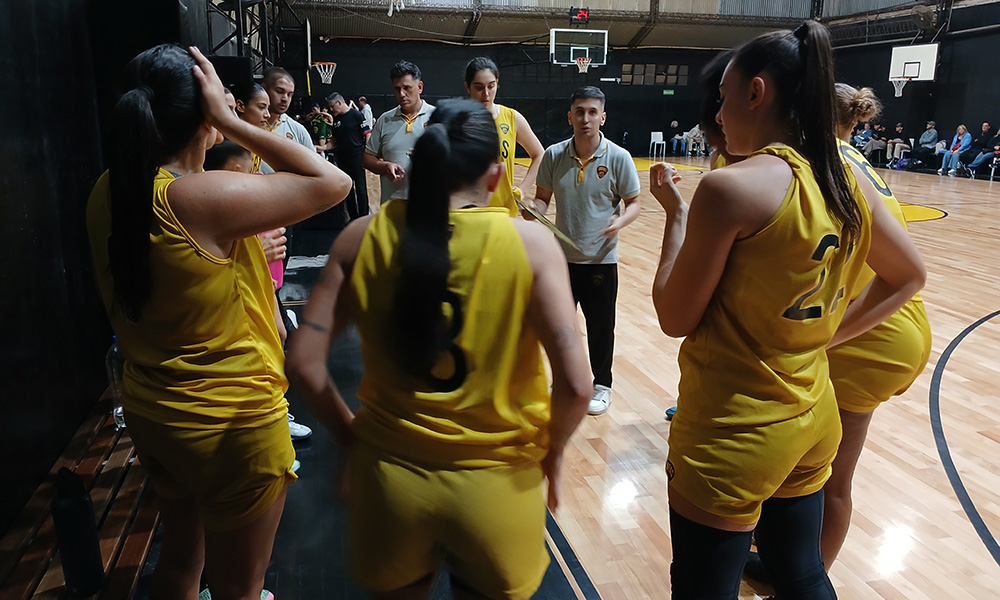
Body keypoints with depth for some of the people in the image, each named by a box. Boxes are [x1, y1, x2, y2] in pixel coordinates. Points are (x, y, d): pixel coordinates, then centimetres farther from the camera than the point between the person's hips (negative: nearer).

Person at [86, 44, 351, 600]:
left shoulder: (110, 192, -4)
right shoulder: (206, 197, -28)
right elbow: (334, 182, -23)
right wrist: (232, 122, -19)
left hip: (151, 411, 8)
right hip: (233, 423, -7)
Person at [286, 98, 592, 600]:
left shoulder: (365, 235, -8)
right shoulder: (529, 242, -13)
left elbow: (304, 363, -8)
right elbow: (575, 383, -17)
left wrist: (349, 434, 8)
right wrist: (551, 451, 2)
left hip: (389, 476, 2)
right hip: (498, 481, -1)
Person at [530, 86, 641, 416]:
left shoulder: (618, 158, -10)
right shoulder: (553, 155, -3)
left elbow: (633, 202, -4)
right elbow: (543, 197, 6)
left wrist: (621, 221, -24)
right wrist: (536, 210, -16)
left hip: (600, 259, -3)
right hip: (561, 256, 3)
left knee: (600, 326, 8)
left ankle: (601, 385, 28)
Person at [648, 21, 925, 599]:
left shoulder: (731, 186, -21)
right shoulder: (843, 181, 2)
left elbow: (675, 318, -13)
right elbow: (910, 276, 16)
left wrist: (676, 212, -3)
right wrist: (826, 334, 11)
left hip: (733, 434, -7)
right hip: (811, 420, 7)